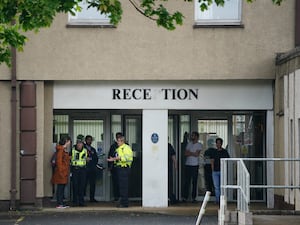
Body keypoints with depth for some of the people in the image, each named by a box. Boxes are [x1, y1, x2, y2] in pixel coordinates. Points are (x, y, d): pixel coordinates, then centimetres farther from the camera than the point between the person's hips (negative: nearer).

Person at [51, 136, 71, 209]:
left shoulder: (65, 150, 18)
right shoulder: (60, 150, -12)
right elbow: (59, 161, -18)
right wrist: (61, 171, -21)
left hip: (64, 172, 10)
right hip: (61, 172, -10)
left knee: (62, 188, 11)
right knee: (60, 187, -7)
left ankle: (61, 203, 15)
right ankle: (59, 204, -6)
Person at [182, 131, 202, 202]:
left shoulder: (199, 145, 0)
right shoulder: (189, 144, 14)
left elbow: (197, 154, -10)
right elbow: (185, 153, 5)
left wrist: (189, 152, -2)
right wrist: (193, 153, -8)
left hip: (195, 165, -4)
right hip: (188, 164, 4)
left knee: (194, 182, -1)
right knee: (187, 181, 0)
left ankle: (193, 197, 3)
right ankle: (185, 197, 1)